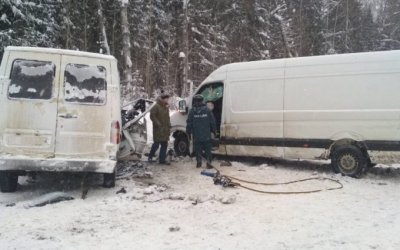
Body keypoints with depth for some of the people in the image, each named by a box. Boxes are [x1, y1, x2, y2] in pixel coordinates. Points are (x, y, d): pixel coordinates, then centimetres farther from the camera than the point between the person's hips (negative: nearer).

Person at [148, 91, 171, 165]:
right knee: (156, 144, -4)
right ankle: (150, 156, 18)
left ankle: (162, 159, 15)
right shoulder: (156, 107, -12)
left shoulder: (166, 107, 15)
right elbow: (152, 116, -17)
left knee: (164, 145, 8)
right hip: (158, 129, -8)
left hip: (165, 129, 8)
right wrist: (158, 124, -19)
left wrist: (169, 126, 12)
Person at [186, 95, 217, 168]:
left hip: (196, 136, 0)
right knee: (208, 150, 6)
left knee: (198, 150, 10)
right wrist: (213, 130, 13)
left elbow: (189, 123, -1)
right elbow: (212, 122, 1)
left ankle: (199, 162, 13)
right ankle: (209, 163, 3)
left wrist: (188, 132, 9)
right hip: (206, 135, 0)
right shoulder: (207, 110, -3)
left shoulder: (192, 111, -4)